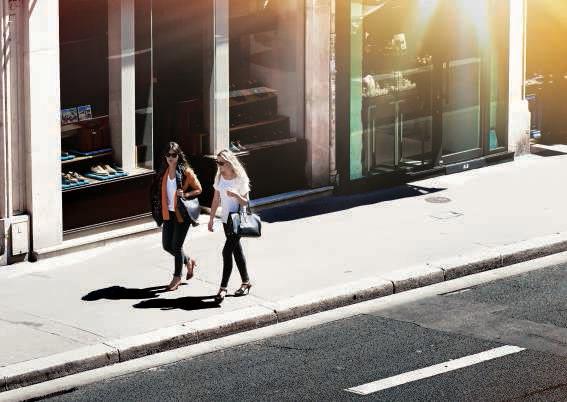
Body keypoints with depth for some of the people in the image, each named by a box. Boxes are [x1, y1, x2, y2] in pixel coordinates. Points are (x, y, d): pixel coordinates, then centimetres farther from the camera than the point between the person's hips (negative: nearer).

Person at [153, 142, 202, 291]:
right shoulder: (164, 172, 4)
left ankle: (177, 277, 15)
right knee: (167, 245, 8)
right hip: (168, 213, 6)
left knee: (176, 246, -1)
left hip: (182, 214, -6)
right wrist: (161, 212, 9)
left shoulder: (186, 172, -12)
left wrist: (186, 194, -21)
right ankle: (188, 261, 35)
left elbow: (198, 189, -4)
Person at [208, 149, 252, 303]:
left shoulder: (240, 179, -13)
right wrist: (211, 218, 12)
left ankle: (223, 287, -8)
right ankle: (246, 282, 27)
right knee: (236, 250, 15)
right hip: (226, 219, 7)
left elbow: (246, 202, -9)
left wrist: (237, 195, -29)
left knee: (227, 251, -12)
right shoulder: (219, 177, 6)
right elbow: (216, 199, 13)